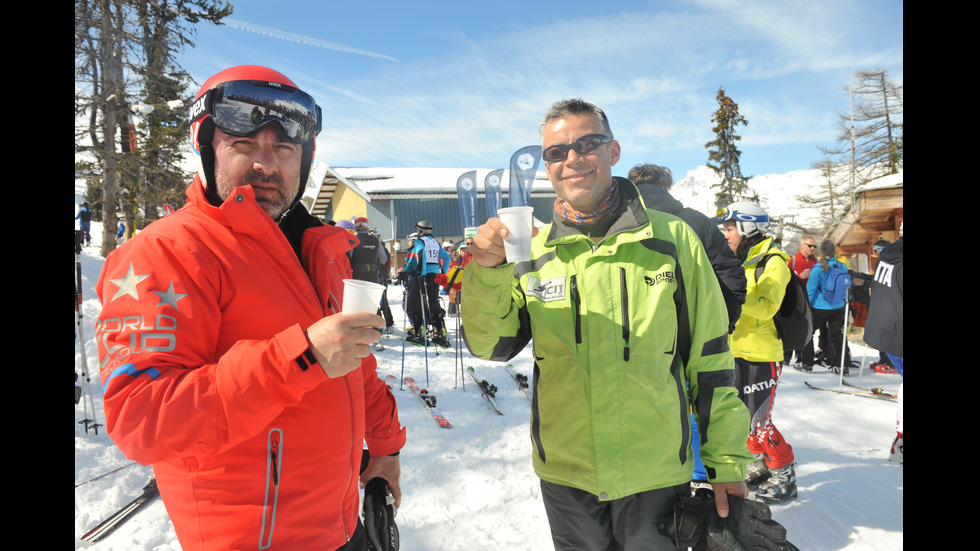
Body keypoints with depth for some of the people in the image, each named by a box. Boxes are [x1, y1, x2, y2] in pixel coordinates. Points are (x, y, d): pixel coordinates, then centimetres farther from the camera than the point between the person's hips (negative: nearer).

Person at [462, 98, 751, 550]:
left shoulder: (672, 238, -5)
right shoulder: (532, 251, -2)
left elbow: (710, 358, -1)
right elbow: (492, 345, -7)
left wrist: (726, 460, 1)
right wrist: (487, 271, -23)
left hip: (658, 475, -1)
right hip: (565, 477, 2)